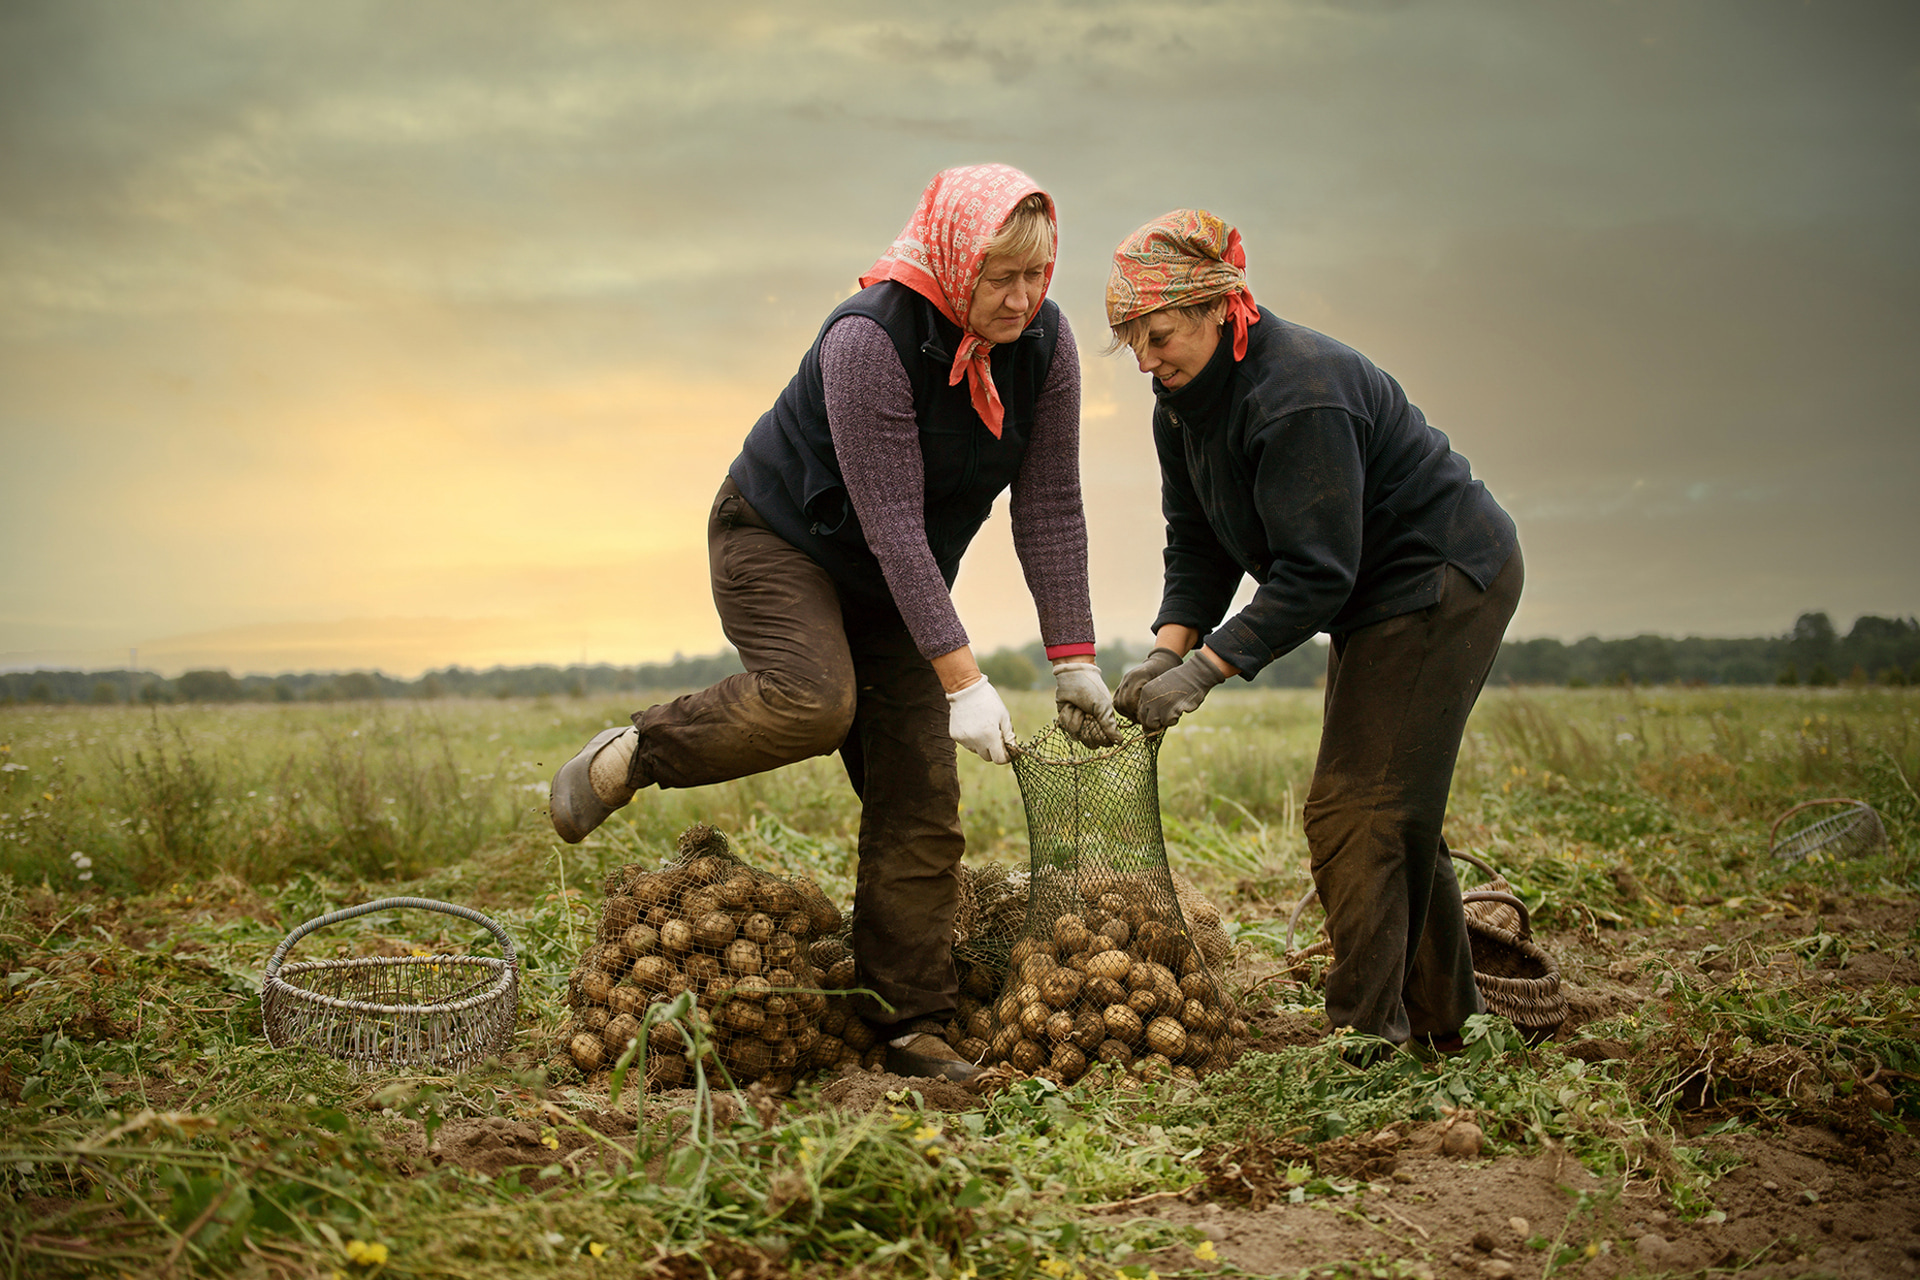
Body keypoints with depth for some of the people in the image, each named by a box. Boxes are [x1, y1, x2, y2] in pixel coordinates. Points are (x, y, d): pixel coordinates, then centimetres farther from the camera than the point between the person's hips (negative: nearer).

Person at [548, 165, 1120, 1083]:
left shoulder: (1046, 343, -12)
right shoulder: (871, 338, -30)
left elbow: (1049, 507, -8)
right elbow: (892, 520, -32)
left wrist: (1074, 661, -11)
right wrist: (962, 680, -34)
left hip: (893, 581, 6)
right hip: (778, 536, -5)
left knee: (921, 799, -3)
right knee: (814, 699, -35)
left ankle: (908, 1027, 3)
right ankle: (629, 760, -9)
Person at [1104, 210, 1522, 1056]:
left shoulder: (1297, 394, -29)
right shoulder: (1181, 402, 0)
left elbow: (1316, 572, -31)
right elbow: (1198, 545, 1)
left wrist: (1204, 669, -32)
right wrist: (1165, 651, -15)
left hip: (1444, 579, -10)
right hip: (1383, 593, 10)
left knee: (1357, 809, -13)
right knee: (1394, 810, 14)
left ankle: (1365, 1031, -7)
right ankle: (1441, 1019, 27)